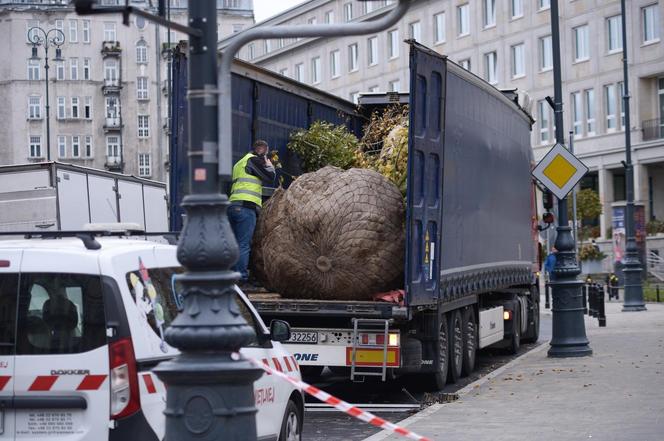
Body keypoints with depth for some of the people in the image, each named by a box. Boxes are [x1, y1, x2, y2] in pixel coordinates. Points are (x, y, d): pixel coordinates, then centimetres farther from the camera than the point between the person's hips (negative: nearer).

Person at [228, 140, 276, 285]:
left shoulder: (239, 163, 28)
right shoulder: (254, 160, 0)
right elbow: (269, 179, 0)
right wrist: (269, 165, 16)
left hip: (233, 206, 9)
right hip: (246, 206, -9)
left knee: (236, 244, 9)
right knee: (244, 245, -11)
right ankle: (242, 277, -15)